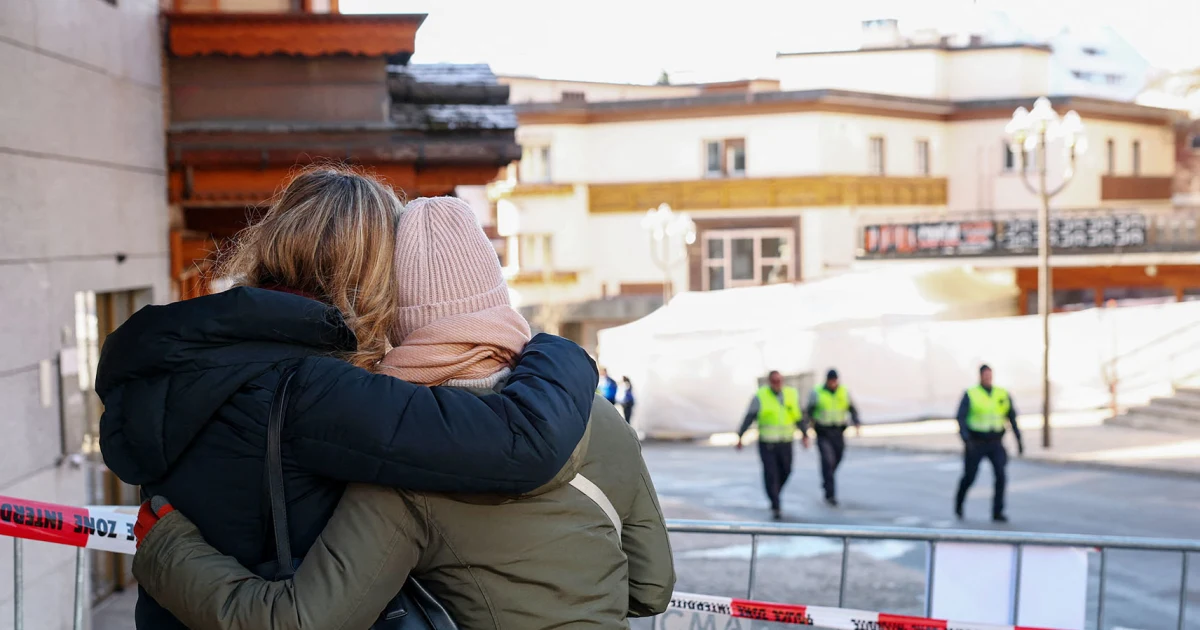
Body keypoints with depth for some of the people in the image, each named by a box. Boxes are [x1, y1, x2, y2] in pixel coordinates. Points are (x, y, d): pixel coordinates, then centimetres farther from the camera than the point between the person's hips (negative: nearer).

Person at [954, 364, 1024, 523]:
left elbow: (1012, 417, 9)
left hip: (995, 444, 2)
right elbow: (961, 418, -14)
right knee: (969, 477, 6)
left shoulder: (1003, 395, 2)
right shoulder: (970, 395, -7)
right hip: (976, 444, -2)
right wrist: (966, 439, -27)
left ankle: (997, 512, -9)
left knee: (1001, 475, -15)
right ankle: (959, 505, 34)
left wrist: (1019, 439, 3)